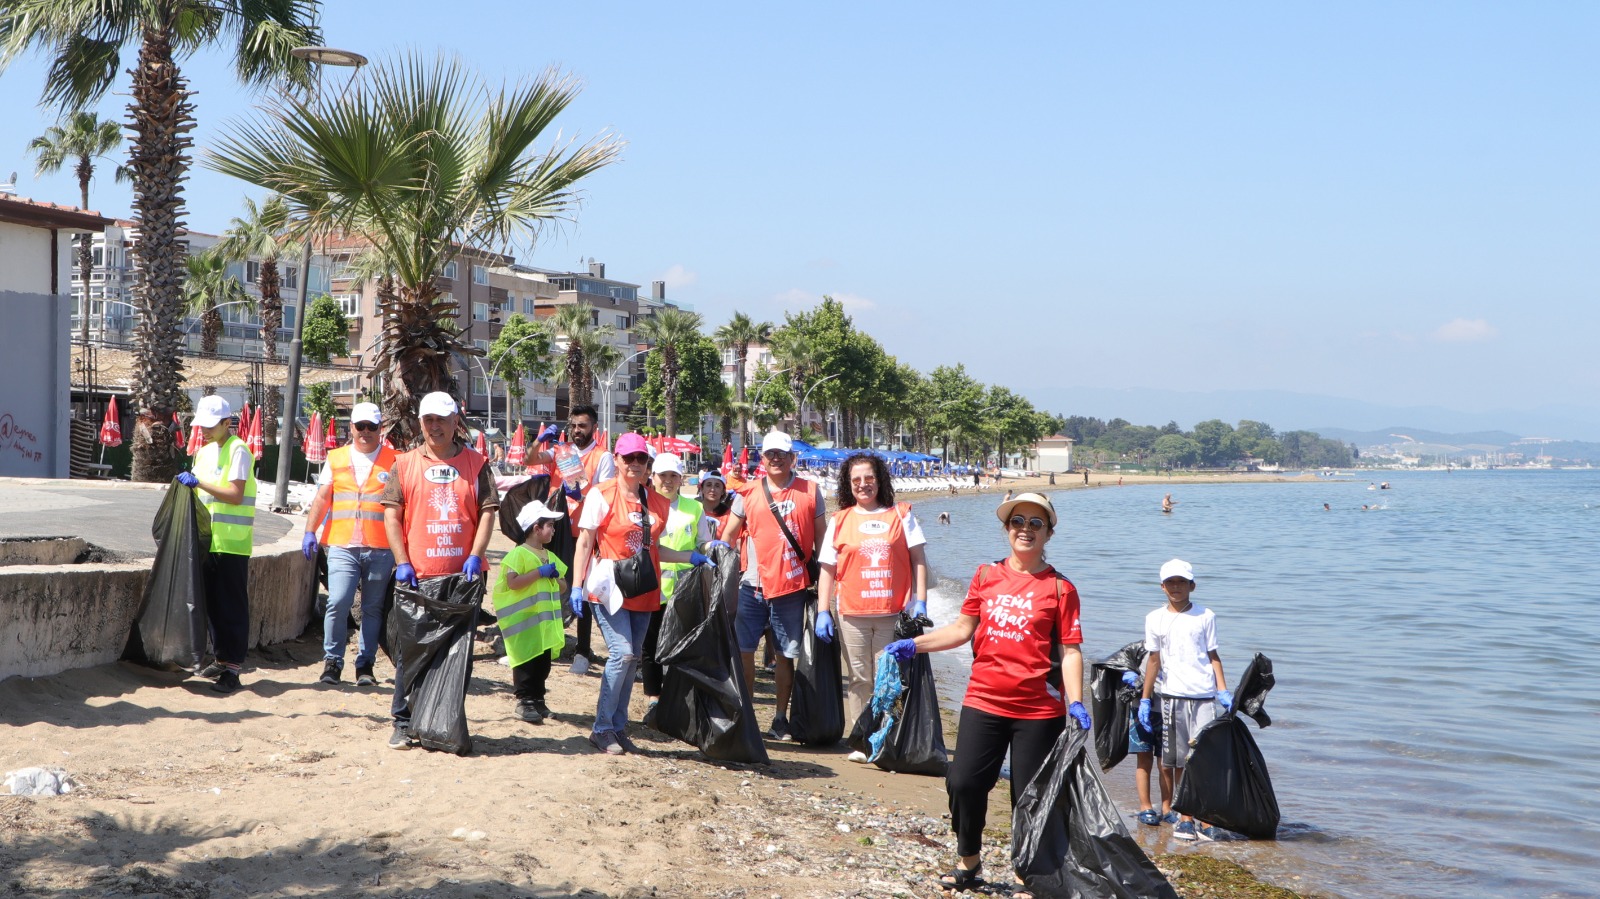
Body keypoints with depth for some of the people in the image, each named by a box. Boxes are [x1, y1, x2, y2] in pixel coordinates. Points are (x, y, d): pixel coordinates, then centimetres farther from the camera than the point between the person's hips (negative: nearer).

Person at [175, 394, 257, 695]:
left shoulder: (238, 450, -10)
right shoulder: (204, 452, 15)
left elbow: (235, 495, -19)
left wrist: (199, 482, -22)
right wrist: (188, 482, 4)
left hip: (232, 544, -8)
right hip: (208, 540, 8)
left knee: (233, 606, -5)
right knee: (213, 603, 12)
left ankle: (232, 669, -3)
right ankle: (221, 658, 22)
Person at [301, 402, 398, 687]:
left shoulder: (393, 461, 8)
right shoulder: (336, 458, 13)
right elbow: (322, 498, 13)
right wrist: (310, 531, 2)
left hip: (380, 548, 0)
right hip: (342, 546, 1)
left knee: (373, 608, 4)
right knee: (338, 602, -11)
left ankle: (365, 664, 14)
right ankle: (332, 661, 3)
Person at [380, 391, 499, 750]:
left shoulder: (475, 463, 6)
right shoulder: (405, 464, 6)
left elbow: (487, 512, 2)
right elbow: (392, 515, 2)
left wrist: (475, 556, -11)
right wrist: (402, 562, -8)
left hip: (462, 575, 1)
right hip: (417, 576, 0)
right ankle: (403, 722, 10)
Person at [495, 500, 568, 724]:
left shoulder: (550, 557, 16)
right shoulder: (519, 554, -9)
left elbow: (562, 588, 21)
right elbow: (512, 582, -23)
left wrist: (556, 577, -1)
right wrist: (540, 572, -21)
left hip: (546, 622, 7)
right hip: (525, 622, -7)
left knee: (544, 662, 10)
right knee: (527, 661, -4)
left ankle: (537, 699, 20)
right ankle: (524, 701, 3)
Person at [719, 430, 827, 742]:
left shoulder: (810, 491, 4)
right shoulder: (748, 494, 6)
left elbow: (820, 537, 8)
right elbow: (728, 536, 11)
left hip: (792, 588, -1)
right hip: (752, 586, 1)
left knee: (786, 655, 6)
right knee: (744, 651, 1)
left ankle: (780, 718, 16)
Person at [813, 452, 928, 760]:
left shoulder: (901, 514, 8)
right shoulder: (839, 521, 9)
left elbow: (918, 560, 6)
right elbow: (827, 569, 8)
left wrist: (920, 601, -3)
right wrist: (823, 612, 0)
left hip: (893, 612, -1)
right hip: (852, 613, 1)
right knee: (859, 679, 5)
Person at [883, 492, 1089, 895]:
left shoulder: (1060, 588, -2)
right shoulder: (986, 576, 8)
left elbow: (1070, 651, -6)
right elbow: (962, 629, 11)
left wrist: (1076, 703, -16)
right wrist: (913, 646, 1)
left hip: (1038, 710, -3)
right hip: (984, 701, 3)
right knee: (963, 782, 1)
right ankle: (968, 864, 23)